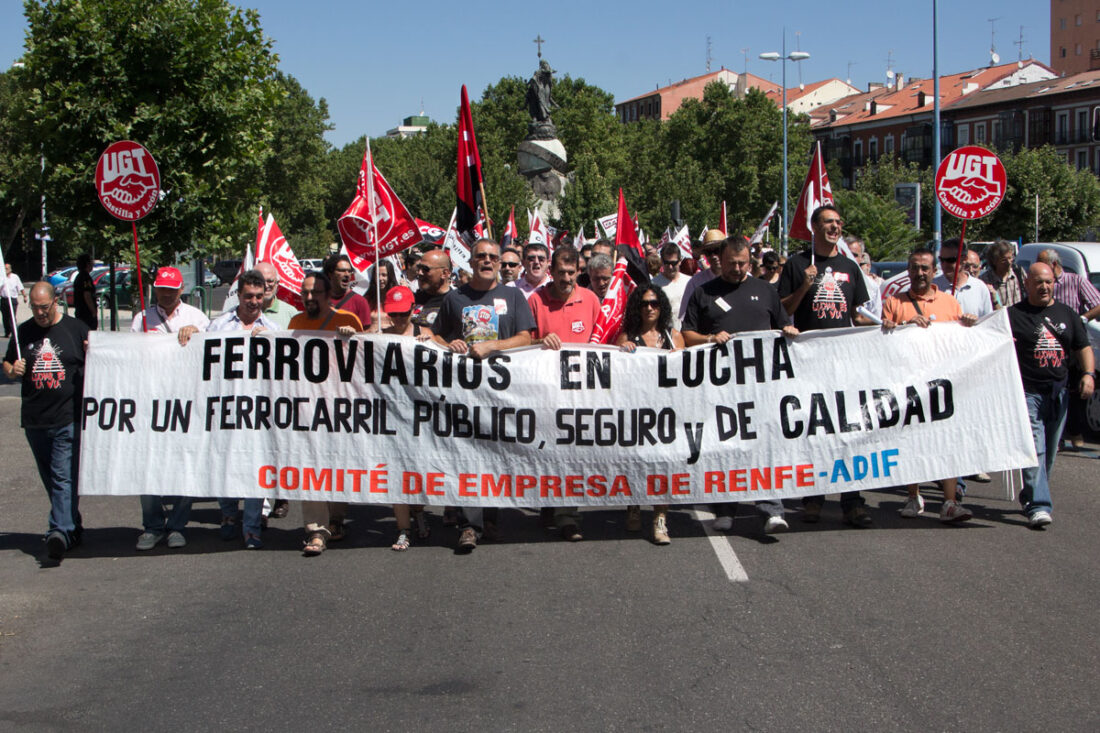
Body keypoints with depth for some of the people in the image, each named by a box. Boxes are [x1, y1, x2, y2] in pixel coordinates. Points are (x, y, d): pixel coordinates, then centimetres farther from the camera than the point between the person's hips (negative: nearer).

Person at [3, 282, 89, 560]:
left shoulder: (76, 329, 3)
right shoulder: (23, 332, 11)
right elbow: (7, 366, 20)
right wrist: (12, 370, -3)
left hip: (68, 419, -5)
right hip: (34, 420, 5)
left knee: (64, 478, -14)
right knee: (51, 480, 13)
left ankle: (60, 531, -21)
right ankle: (72, 527, 25)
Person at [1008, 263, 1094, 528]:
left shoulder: (1067, 314, 14)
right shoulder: (1014, 315, -1)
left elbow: (1083, 347, 16)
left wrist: (1088, 373, 0)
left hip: (1058, 392, 5)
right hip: (1028, 392, -5)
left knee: (1049, 452, 12)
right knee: (1034, 450, -15)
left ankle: (1031, 497, 27)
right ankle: (1038, 506, -19)